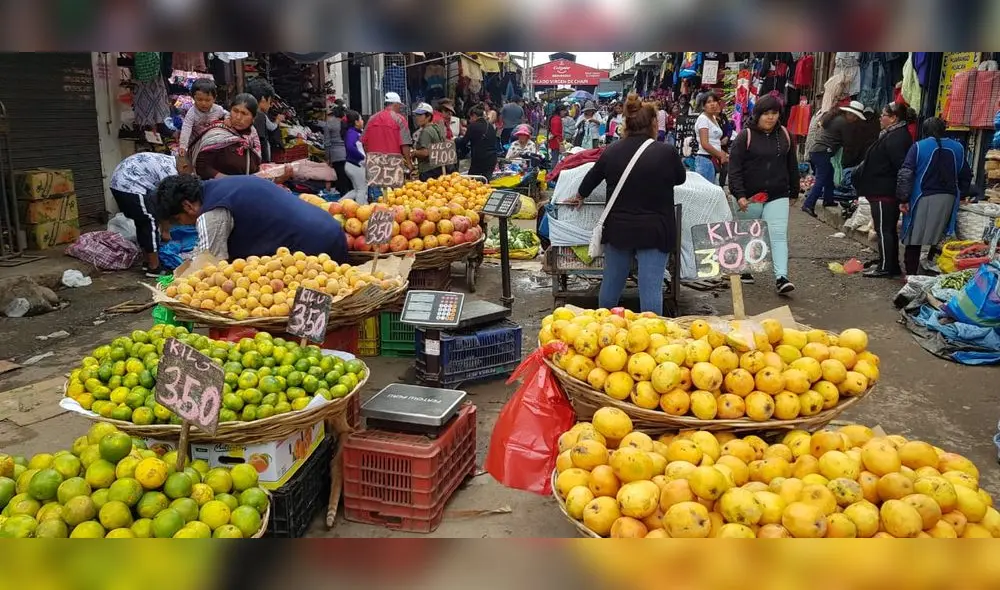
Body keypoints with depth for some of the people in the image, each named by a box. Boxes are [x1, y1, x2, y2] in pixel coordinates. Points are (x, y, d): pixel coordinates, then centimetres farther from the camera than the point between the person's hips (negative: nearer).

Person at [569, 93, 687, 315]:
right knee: (651, 287, -2)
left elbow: (592, 178, 15)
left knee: (611, 282, 18)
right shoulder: (666, 152, -11)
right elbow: (680, 178, 8)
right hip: (654, 230, -4)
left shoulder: (612, 151, -1)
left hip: (618, 228, 4)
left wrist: (580, 196, 34)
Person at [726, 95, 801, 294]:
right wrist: (739, 195, -21)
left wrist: (794, 191, 17)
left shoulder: (785, 135, 6)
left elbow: (792, 166, 15)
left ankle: (781, 277, -18)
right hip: (750, 197, -2)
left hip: (778, 197, 2)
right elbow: (734, 168, -12)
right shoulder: (745, 136, -7)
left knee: (779, 235, -11)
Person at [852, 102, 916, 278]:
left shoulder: (896, 137, -18)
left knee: (884, 230, -5)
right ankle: (891, 265, 24)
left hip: (883, 192, -11)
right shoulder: (894, 134, 15)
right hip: (886, 191, 11)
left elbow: (899, 165, -26)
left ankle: (886, 267, 0)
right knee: (889, 229, 16)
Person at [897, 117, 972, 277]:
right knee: (938, 239, 12)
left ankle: (911, 274, 5)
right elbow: (966, 176, 13)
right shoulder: (958, 148, 8)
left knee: (914, 239, 4)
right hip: (948, 199, 4)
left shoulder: (918, 147, -6)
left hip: (923, 198, -4)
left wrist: (904, 199, -10)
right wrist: (959, 196, 23)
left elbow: (905, 174, -13)